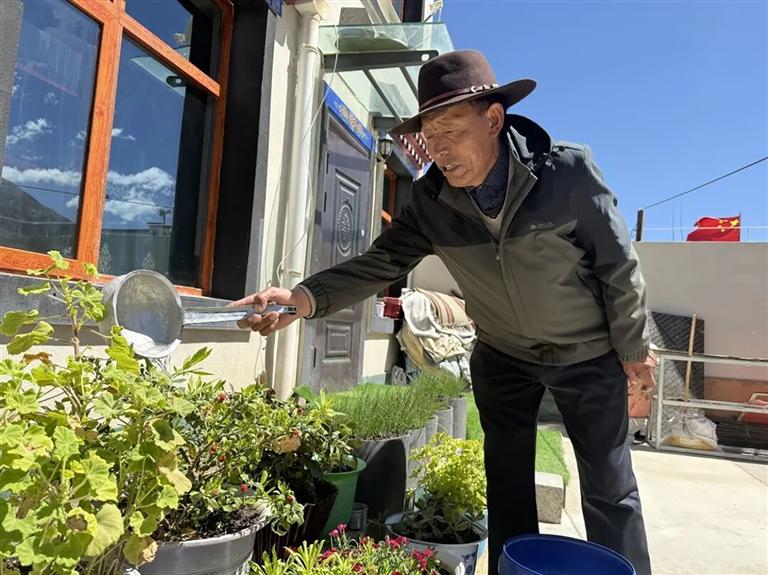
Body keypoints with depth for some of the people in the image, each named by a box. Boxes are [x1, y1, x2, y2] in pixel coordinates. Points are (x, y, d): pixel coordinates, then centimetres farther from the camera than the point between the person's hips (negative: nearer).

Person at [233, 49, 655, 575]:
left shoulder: (570, 170, -25)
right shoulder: (431, 200, -17)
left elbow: (619, 264, -15)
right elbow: (381, 263, -19)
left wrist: (634, 347, -6)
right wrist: (304, 298, -35)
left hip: (589, 353, -2)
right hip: (503, 358, 3)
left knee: (610, 489, 8)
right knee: (507, 487, 14)